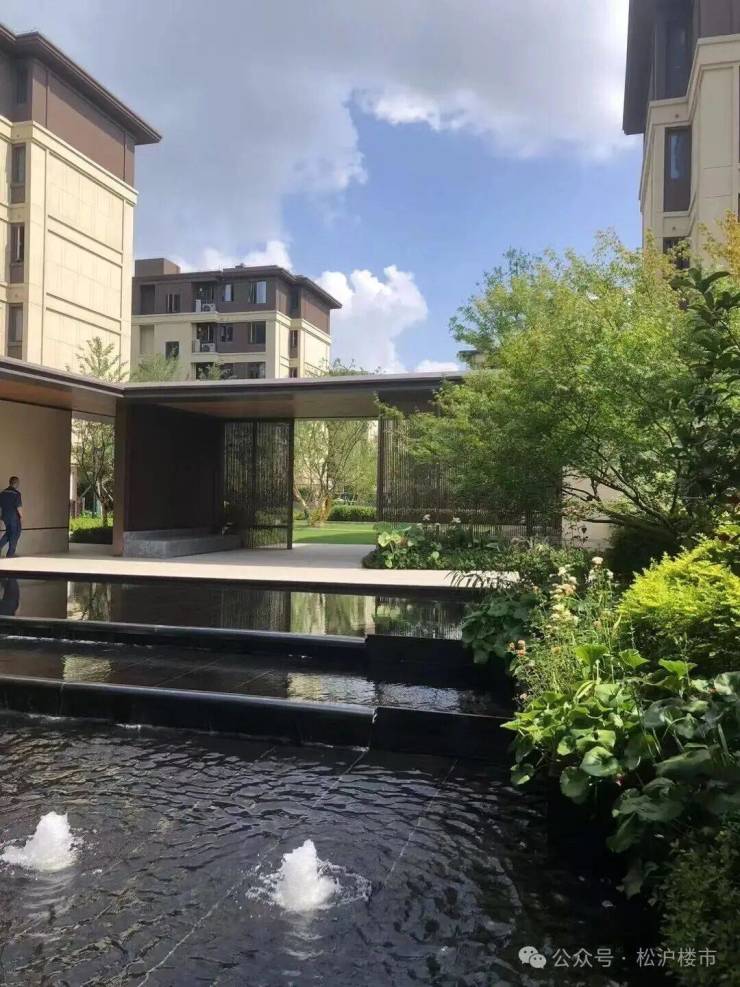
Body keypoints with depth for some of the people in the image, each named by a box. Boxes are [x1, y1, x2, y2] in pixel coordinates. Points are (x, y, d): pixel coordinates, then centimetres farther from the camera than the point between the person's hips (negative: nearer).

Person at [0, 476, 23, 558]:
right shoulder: (16, 493, -14)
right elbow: (19, 506, -17)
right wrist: (21, 516, -7)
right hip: (14, 517, -6)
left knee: (8, 532, 23)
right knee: (15, 534, 5)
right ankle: (10, 554, 7)